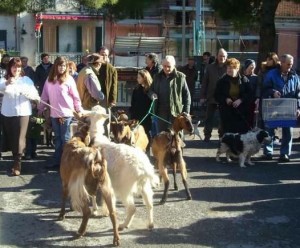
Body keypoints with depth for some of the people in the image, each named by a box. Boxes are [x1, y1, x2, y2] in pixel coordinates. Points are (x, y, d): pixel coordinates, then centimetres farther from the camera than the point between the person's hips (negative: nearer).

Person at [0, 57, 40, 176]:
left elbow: (35, 95, -4)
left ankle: (17, 163, -4)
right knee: (11, 137, 8)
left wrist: (26, 92, -25)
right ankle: (16, 159, 26)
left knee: (19, 138, -6)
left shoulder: (26, 80, 5)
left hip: (22, 112, -1)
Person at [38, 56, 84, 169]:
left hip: (66, 113, -4)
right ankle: (57, 161, 17)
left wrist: (79, 110, -5)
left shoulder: (69, 79, -5)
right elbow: (45, 96, 11)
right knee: (57, 138, 11)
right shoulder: (49, 80, 6)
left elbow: (75, 96, -3)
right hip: (54, 113, 4)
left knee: (65, 138, 0)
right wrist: (40, 109, 12)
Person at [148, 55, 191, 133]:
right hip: (161, 112, 4)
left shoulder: (180, 77, -3)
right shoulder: (158, 77, 8)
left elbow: (186, 95, -1)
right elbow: (151, 90, 18)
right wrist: (152, 94, -8)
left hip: (176, 112, -4)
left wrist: (186, 112, -7)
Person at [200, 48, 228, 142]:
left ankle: (222, 135, 23)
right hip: (211, 97, 1)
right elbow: (204, 82, 5)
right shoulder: (210, 67, 4)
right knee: (209, 117, 4)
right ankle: (207, 135, 12)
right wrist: (202, 96, 0)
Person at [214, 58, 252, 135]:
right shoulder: (222, 81, 5)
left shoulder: (244, 80, 4)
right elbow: (217, 95, 8)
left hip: (242, 113, 0)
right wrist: (225, 99, -10)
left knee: (243, 133, -2)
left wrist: (241, 100, -14)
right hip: (227, 113, 0)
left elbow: (249, 94, 3)